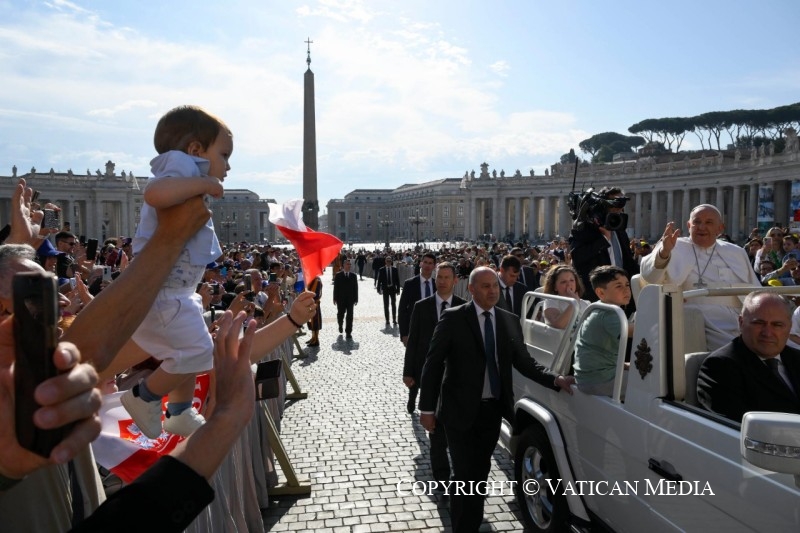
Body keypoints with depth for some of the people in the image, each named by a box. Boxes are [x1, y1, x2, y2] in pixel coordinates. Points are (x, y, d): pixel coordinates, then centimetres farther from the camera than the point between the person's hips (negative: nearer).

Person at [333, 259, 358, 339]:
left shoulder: (353, 275, 4)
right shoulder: (338, 275, 0)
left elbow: (355, 287, 4)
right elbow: (335, 287, -1)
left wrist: (356, 299, 0)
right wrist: (335, 298, -6)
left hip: (350, 299, 1)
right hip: (341, 299, -1)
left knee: (350, 316, -1)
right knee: (340, 314, 10)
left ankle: (348, 332, 5)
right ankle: (340, 325, 40)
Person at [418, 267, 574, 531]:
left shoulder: (509, 320, 4)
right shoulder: (453, 318, -9)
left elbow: (524, 361, 4)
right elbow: (433, 364, -9)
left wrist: (555, 379, -12)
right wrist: (427, 408, -10)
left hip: (493, 410, 4)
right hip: (460, 410, -4)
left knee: (480, 473, 18)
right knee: (465, 475, 1)